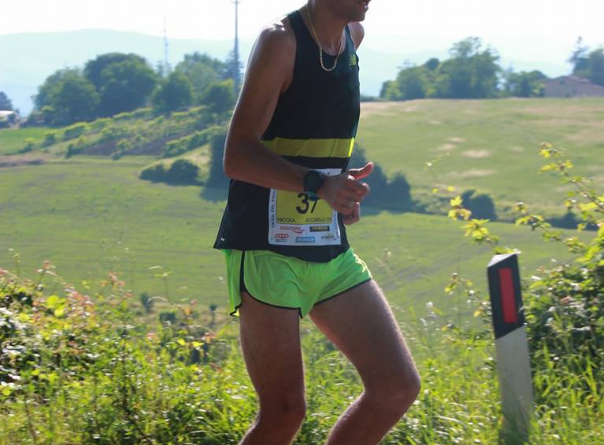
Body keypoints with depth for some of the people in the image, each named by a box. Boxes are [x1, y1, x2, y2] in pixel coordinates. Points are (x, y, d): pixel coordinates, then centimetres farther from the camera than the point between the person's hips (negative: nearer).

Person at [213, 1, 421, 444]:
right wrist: (318, 185, -34)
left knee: (399, 386, 0)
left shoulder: (353, 37, 10)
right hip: (267, 252, -7)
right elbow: (238, 156, -20)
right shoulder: (281, 41, -12)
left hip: (331, 251, 7)